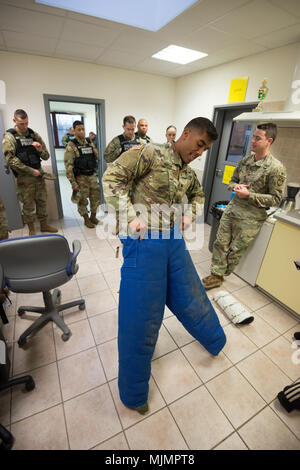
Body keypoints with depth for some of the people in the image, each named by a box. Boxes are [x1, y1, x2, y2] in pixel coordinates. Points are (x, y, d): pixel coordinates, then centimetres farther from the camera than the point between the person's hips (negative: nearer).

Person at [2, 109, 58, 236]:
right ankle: (32, 230, 16)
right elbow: (10, 160, -12)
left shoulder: (34, 135, 9)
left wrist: (40, 150, -12)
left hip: (39, 174, 4)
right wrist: (31, 171, -15)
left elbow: (46, 156, 10)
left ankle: (44, 225, 26)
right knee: (28, 205, 3)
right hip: (24, 177, -4)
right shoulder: (9, 137, -4)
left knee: (42, 202, 11)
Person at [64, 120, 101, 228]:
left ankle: (93, 216, 29)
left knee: (96, 197, 10)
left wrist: (96, 154, -3)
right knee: (82, 200, 4)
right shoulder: (71, 146, -9)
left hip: (92, 175, 6)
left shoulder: (90, 144, 10)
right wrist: (73, 183, -18)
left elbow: (96, 160, 20)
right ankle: (86, 219, 22)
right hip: (81, 177, -5)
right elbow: (68, 166, -13)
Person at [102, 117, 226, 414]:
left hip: (173, 240, 6)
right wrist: (131, 217, -17)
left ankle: (216, 341, 53)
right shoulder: (151, 154, -5)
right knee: (140, 316, 4)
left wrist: (190, 214, 11)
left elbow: (198, 195, 32)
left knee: (190, 297, 20)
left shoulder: (189, 173, 14)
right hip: (144, 242, -6)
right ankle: (133, 393, 31)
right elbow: (112, 177, -9)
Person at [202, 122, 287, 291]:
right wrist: (235, 186, -7)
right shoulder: (245, 160, 7)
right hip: (232, 209, 6)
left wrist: (249, 195, -19)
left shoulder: (276, 168, -12)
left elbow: (276, 199, -10)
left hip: (251, 218, -5)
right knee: (221, 244, 7)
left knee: (235, 251, 6)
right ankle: (216, 276, 21)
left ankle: (220, 277, 25)